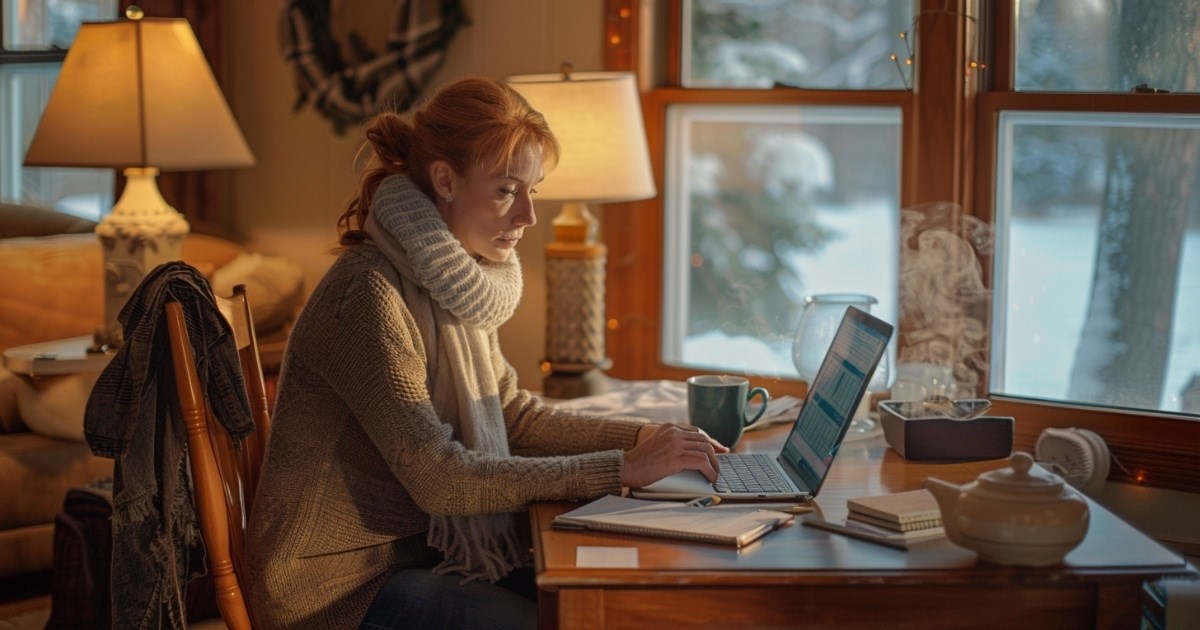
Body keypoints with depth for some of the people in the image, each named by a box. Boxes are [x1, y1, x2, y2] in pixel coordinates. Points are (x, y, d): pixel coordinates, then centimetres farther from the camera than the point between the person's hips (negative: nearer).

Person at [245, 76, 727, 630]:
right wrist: (621, 469, -25)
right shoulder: (369, 295, -23)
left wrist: (641, 437, -5)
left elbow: (515, 416, 10)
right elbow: (439, 478, -26)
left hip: (421, 551, 8)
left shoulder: (452, 283, 5)